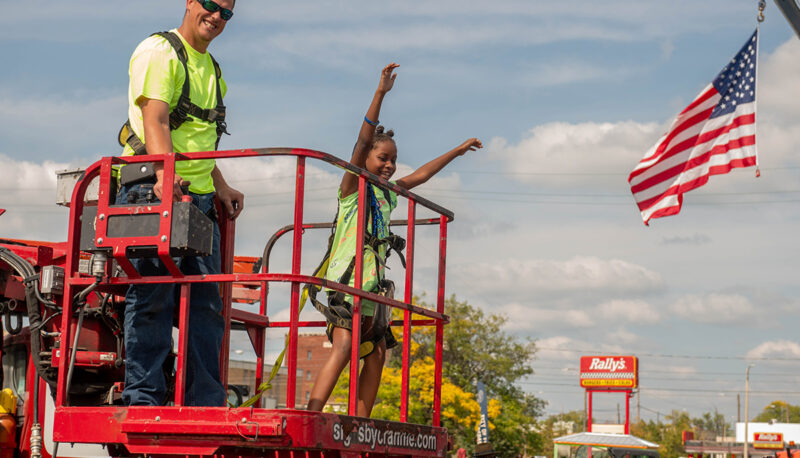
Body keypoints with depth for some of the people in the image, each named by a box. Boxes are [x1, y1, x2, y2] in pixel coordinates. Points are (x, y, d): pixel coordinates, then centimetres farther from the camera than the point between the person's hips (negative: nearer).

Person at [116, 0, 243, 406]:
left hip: (198, 195, 8)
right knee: (153, 294, -10)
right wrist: (165, 173, -32)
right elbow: (155, 121, -17)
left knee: (207, 300, 3)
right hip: (154, 189, -8)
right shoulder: (159, 51, -3)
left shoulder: (211, 68, 24)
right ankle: (143, 396, -6)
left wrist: (220, 187, 17)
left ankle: (206, 404, 5)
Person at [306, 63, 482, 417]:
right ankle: (311, 416, -29)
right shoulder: (352, 186, -1)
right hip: (347, 279, -8)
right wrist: (380, 93, -19)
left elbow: (421, 175, 29)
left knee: (376, 353, 5)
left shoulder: (387, 195, 19)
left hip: (374, 283, 8)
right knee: (343, 346, -22)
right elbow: (363, 141, -12)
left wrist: (458, 151, 35)